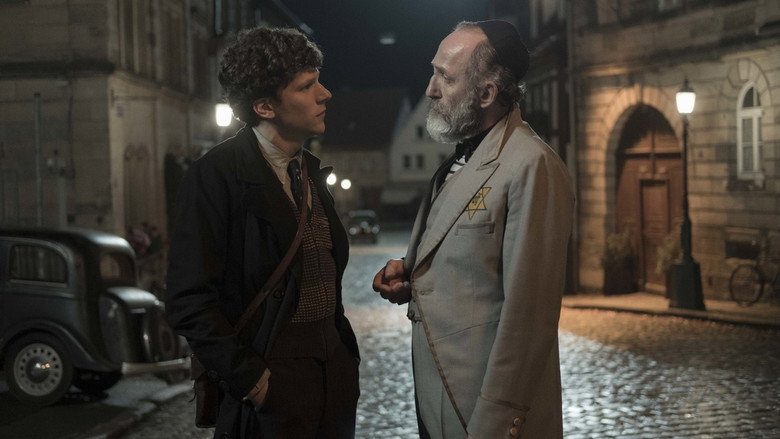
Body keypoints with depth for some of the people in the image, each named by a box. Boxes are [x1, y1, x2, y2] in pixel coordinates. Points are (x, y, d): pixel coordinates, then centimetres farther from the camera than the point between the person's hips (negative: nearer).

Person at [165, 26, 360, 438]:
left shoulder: (310, 171, 11)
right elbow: (189, 301, -16)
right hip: (270, 377, -7)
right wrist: (250, 379, -18)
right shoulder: (216, 174, -12)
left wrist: (346, 352, 11)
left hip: (335, 370, 7)